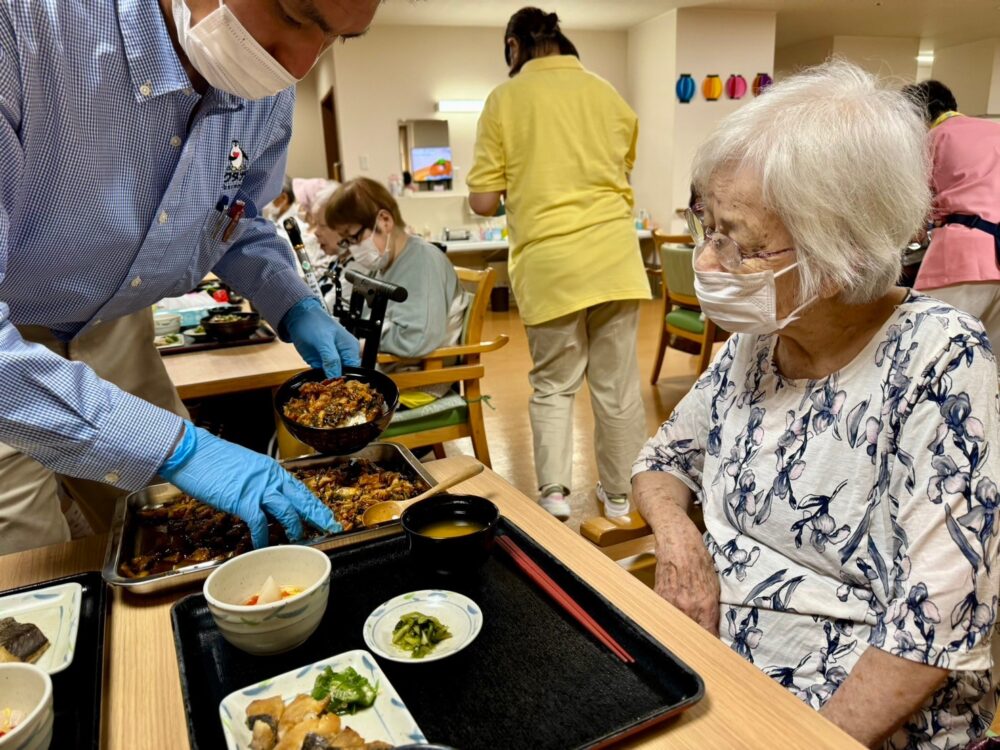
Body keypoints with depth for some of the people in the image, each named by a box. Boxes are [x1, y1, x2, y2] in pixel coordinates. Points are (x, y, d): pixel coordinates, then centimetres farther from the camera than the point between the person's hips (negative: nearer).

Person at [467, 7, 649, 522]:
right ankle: (619, 496, 23)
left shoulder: (505, 99, 1)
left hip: (548, 263, -2)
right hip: (615, 257, 3)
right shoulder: (609, 95, 12)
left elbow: (483, 201, -2)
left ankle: (553, 494, 4)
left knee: (553, 384, 13)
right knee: (617, 384, 10)